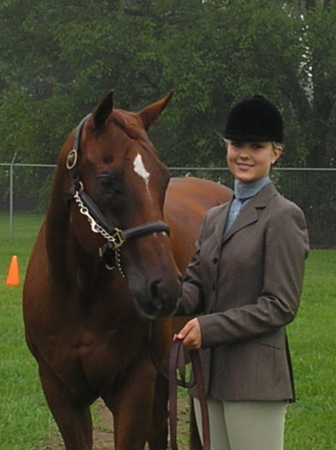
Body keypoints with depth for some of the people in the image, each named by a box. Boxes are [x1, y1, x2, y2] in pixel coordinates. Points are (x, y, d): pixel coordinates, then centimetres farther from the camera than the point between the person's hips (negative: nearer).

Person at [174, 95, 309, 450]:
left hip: (254, 376, -8)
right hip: (210, 373, 8)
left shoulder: (283, 217, -7)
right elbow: (196, 281, 11)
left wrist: (209, 327, -18)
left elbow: (280, 306, -12)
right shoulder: (214, 218, 18)